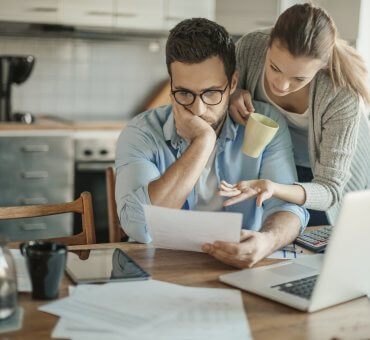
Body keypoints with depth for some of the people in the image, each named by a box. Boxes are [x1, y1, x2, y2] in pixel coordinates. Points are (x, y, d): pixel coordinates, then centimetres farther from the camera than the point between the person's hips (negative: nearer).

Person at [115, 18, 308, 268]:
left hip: (243, 267, 2)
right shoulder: (141, 134, -8)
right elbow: (139, 227, -22)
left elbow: (288, 205, -10)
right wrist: (203, 142, -20)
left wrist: (267, 241, -33)